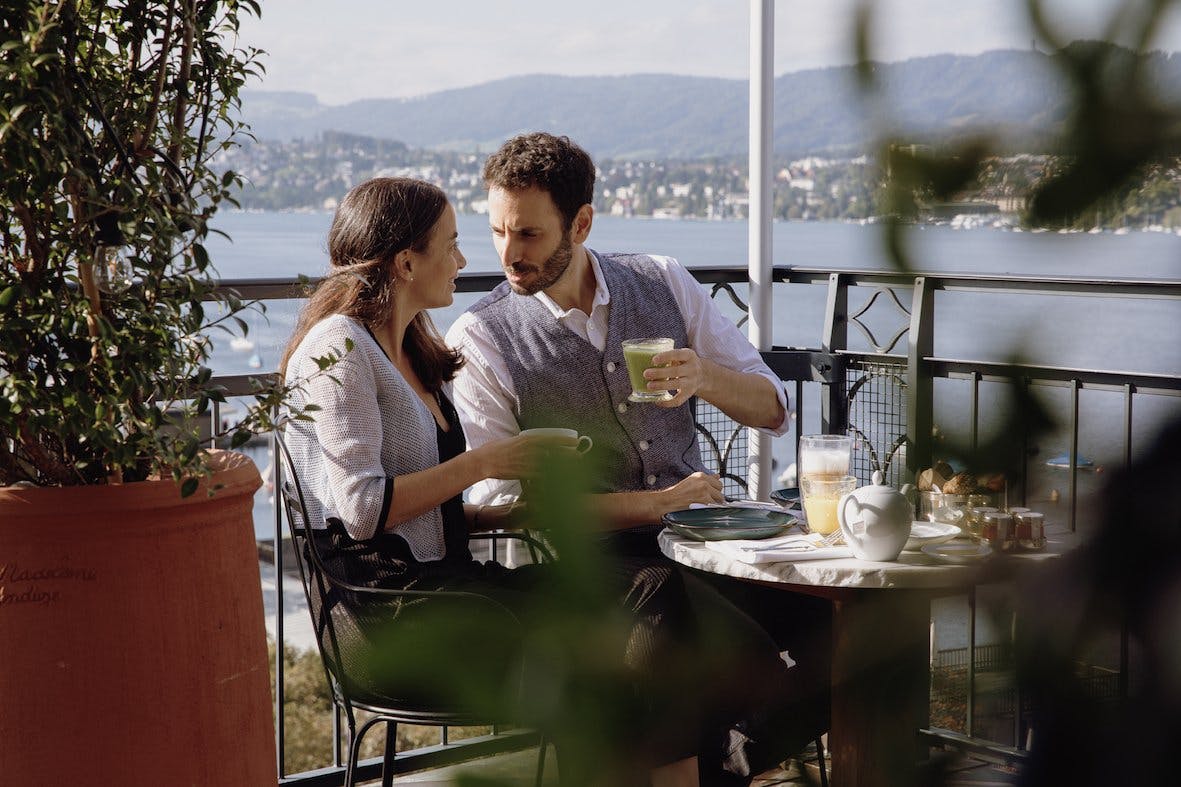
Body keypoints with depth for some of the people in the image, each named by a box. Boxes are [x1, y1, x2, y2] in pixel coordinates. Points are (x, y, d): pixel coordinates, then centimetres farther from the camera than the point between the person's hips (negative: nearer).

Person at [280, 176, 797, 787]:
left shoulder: (407, 350, 23)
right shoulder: (337, 350, -7)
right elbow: (362, 508, -18)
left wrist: (512, 513, 7)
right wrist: (484, 463, -10)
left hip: (439, 584, 9)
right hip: (390, 618, -9)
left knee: (654, 591, -15)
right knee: (654, 599, -21)